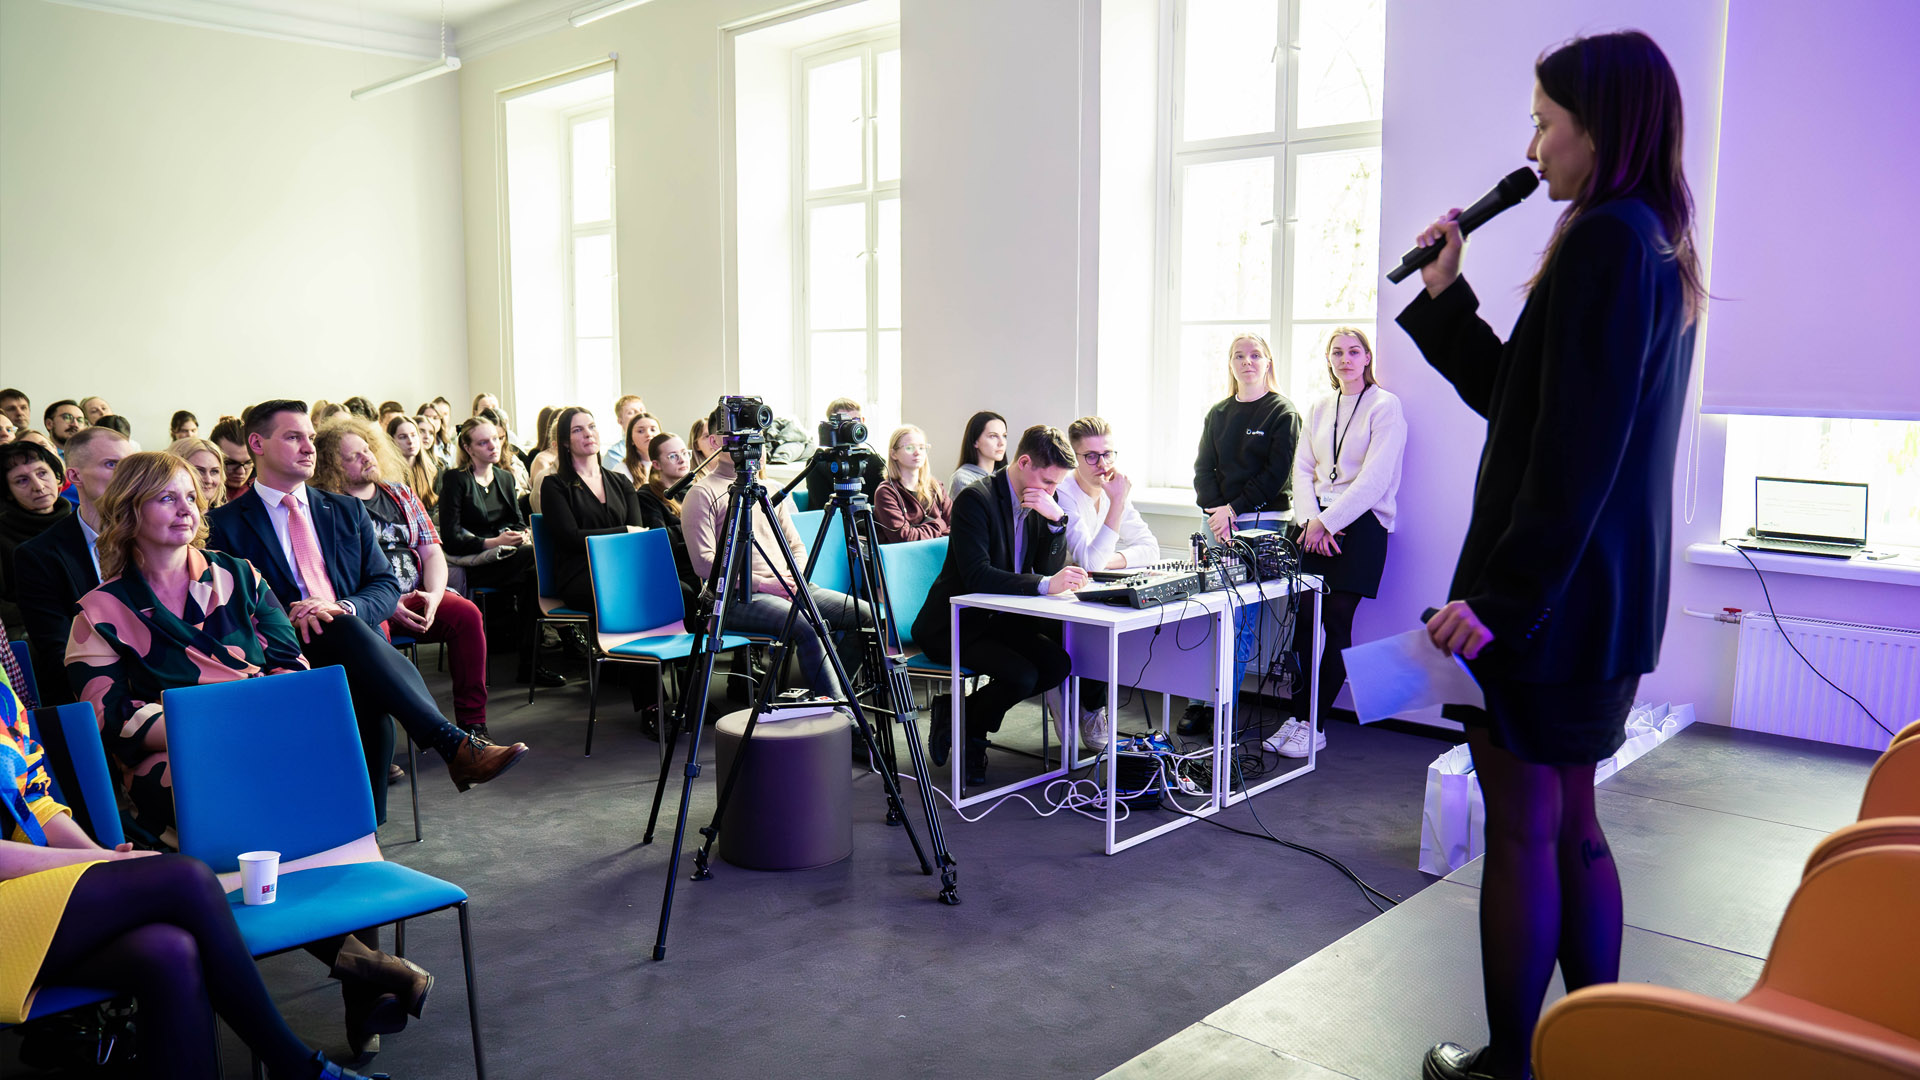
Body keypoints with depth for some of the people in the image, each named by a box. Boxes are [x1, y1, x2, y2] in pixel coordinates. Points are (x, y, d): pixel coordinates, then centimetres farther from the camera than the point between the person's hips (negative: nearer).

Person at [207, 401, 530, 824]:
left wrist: (342, 608, -9)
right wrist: (285, 617, -18)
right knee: (349, 630, -37)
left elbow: (385, 586, 13)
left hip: (355, 646, 3)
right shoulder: (226, 524, 10)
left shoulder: (347, 511, 21)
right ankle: (454, 744, -45)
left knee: (371, 704, -34)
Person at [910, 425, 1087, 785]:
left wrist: (1057, 519, -16)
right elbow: (976, 576, -30)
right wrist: (1045, 584, -39)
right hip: (953, 624, -8)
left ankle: (962, 711, 2)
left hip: (999, 618, 8)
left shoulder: (1040, 503, 5)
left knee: (1057, 663, -14)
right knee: (1021, 674, -27)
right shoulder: (976, 498, -19)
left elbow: (1051, 569, 0)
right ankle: (966, 732, 2)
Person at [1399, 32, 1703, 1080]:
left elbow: (1574, 450, -22)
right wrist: (1444, 297, 16)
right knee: (1570, 822, 17)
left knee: (1521, 828, 1)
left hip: (1550, 593, -10)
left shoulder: (1605, 239, -15)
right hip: (1609, 595, 10)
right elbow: (1523, 400, 19)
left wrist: (1501, 595, -22)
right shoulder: (1657, 248, 16)